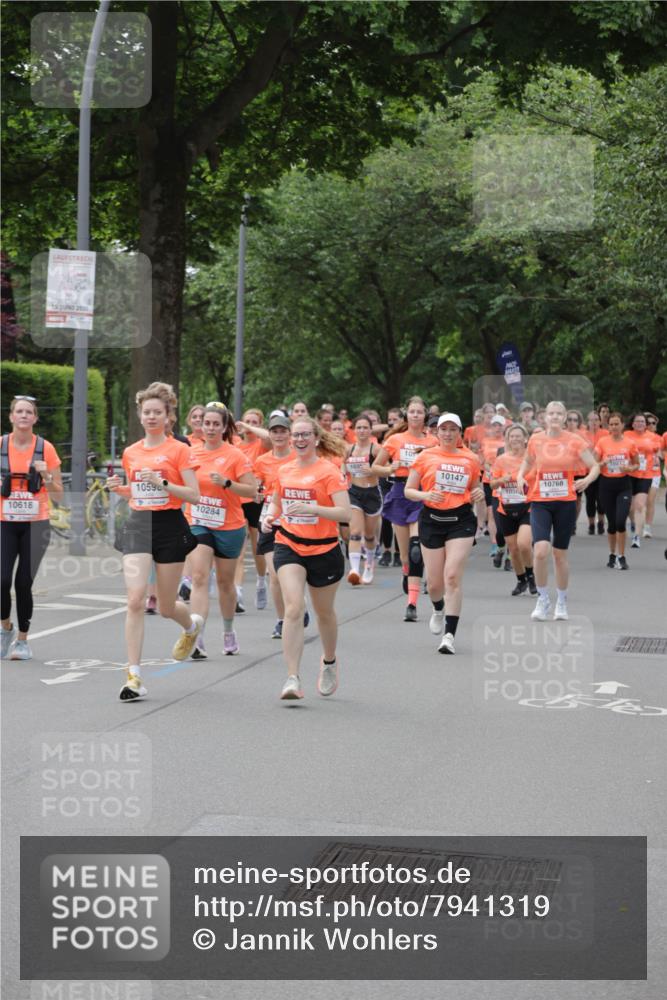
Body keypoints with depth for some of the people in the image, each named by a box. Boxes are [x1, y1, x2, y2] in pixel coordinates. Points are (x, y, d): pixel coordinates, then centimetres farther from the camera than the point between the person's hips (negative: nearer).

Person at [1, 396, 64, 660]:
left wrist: (46, 475, -12)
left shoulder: (45, 448, 1)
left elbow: (58, 496, 5)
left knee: (23, 582, -4)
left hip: (35, 524, 0)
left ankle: (22, 640, 14)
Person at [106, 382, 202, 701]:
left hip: (170, 525, -3)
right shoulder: (131, 452, 9)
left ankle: (192, 625, 46)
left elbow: (194, 495, -9)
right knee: (135, 600, -13)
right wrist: (119, 488, 1)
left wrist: (162, 483, -21)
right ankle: (134, 677, -10)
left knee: (166, 607, 8)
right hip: (138, 525, 3)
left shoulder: (179, 450, -5)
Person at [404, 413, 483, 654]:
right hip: (432, 519, 1)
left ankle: (449, 635, -13)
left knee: (453, 577, -14)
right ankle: (438, 609, 42)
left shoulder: (471, 459, 7)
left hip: (461, 520, 0)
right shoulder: (425, 457, 3)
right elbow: (408, 491, 4)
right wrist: (425, 495, -16)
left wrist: (478, 494, -3)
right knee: (435, 582, 5)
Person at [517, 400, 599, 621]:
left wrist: (587, 479, -19)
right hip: (540, 502, 0)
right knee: (540, 550, -18)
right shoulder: (535, 440, 2)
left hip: (565, 503, 0)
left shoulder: (574, 441, -2)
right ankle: (543, 599, 1)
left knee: (560, 554, 8)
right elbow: (527, 461, 20)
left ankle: (561, 601, 28)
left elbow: (595, 466, 1)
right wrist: (520, 476, 0)